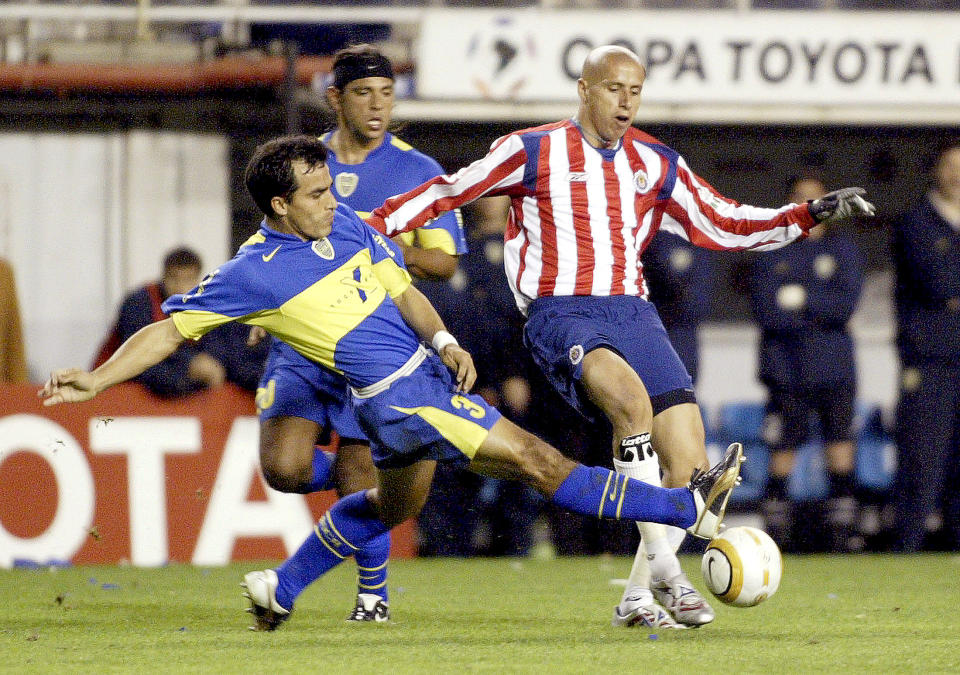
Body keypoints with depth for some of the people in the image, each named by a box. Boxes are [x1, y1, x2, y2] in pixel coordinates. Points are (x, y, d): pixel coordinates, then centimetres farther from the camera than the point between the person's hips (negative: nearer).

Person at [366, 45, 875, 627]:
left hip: (633, 314, 5)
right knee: (633, 400, -35)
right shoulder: (533, 151, 4)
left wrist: (813, 214, 8)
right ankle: (662, 564, -32)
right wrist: (373, 225, 7)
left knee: (688, 459, -10)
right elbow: (452, 191, 12)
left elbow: (726, 226, 18)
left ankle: (639, 596, 4)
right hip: (562, 313, -5)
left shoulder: (656, 164, 16)